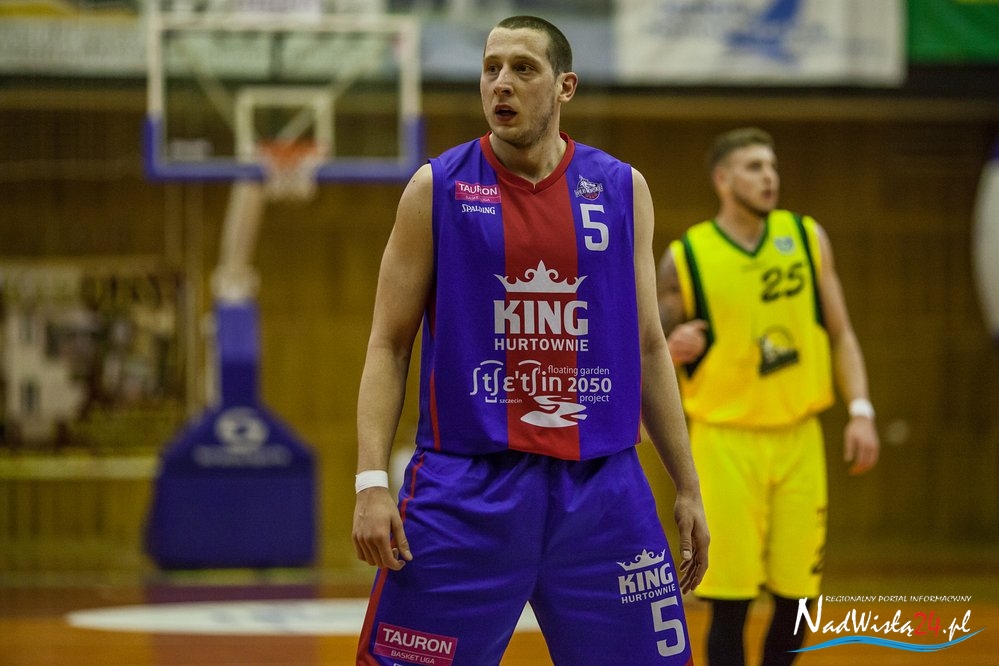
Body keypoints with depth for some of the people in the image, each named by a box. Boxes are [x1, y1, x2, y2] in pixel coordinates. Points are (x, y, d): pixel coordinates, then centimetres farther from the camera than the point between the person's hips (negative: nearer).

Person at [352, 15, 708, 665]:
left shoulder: (623, 190, 8)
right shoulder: (437, 189, 1)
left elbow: (648, 346, 14)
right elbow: (389, 345, 2)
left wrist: (688, 486, 11)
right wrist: (372, 481, -10)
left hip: (601, 490, 2)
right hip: (466, 487, -2)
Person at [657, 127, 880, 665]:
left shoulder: (807, 237, 5)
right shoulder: (685, 258, -4)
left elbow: (840, 334, 9)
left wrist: (860, 410, -2)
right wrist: (674, 350, -20)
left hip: (799, 438, 3)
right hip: (725, 440, -3)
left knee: (796, 594, 6)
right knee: (730, 602, -6)